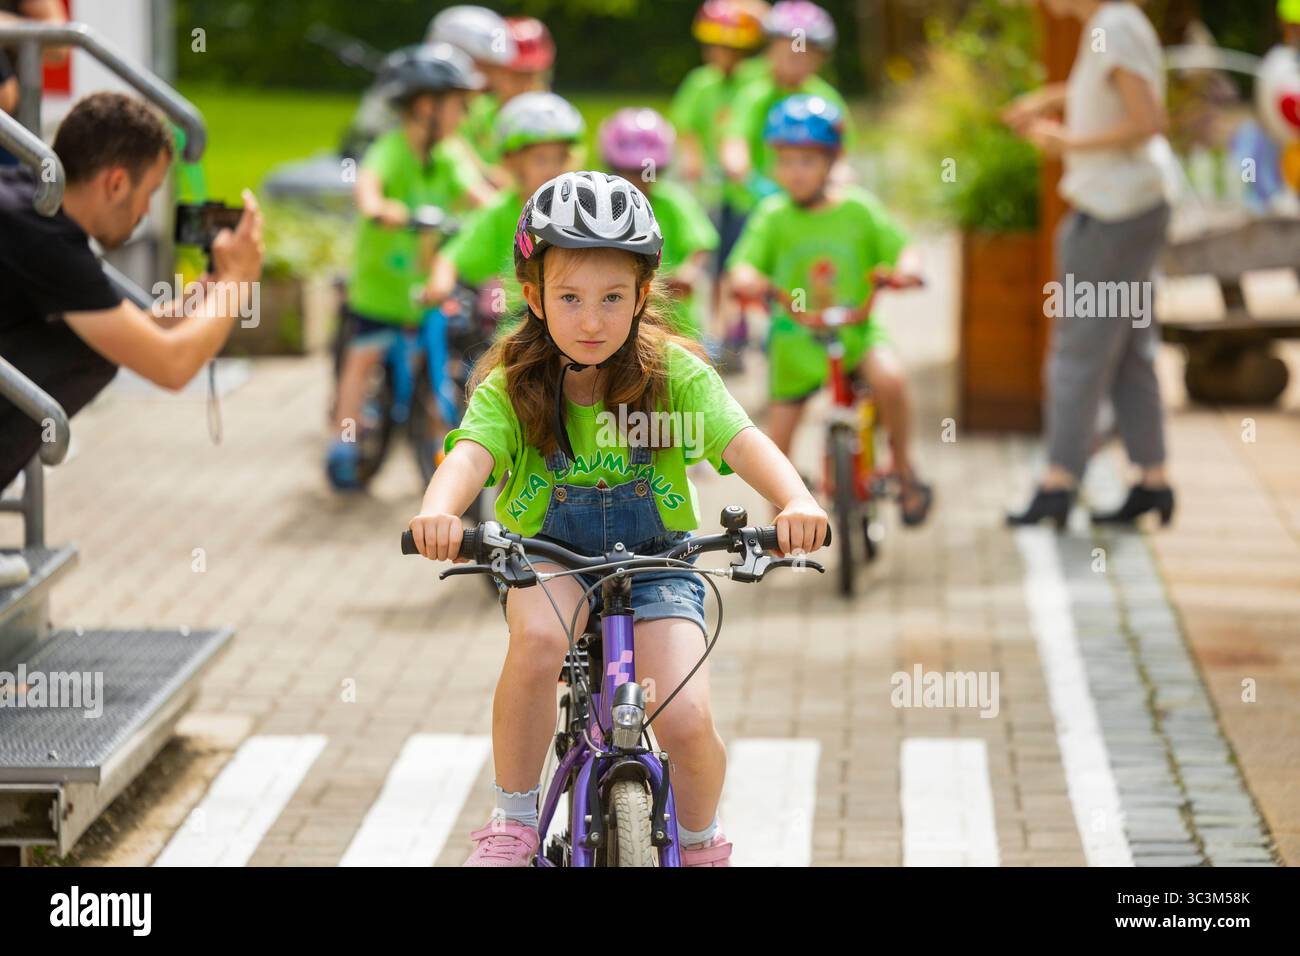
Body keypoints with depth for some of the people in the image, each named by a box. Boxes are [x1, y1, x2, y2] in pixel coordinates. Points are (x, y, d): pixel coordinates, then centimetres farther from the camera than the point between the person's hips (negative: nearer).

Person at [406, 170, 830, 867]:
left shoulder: (673, 373, -10)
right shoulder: (511, 388, -10)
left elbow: (742, 440, -22)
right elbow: (472, 450, -28)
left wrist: (796, 502, -44)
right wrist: (438, 510, -52)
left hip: (655, 561, 0)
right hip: (549, 558, 0)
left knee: (685, 721, -21)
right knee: (538, 636, -36)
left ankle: (702, 844, 14)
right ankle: (513, 822, -15)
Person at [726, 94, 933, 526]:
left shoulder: (859, 209, -4)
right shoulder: (773, 216, -3)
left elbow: (903, 249, -6)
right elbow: (745, 262, -11)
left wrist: (904, 269, -29)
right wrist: (746, 279, -35)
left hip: (856, 331, -1)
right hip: (794, 339, 1)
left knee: (889, 377, -32)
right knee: (778, 436, 1)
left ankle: (902, 464, -7)